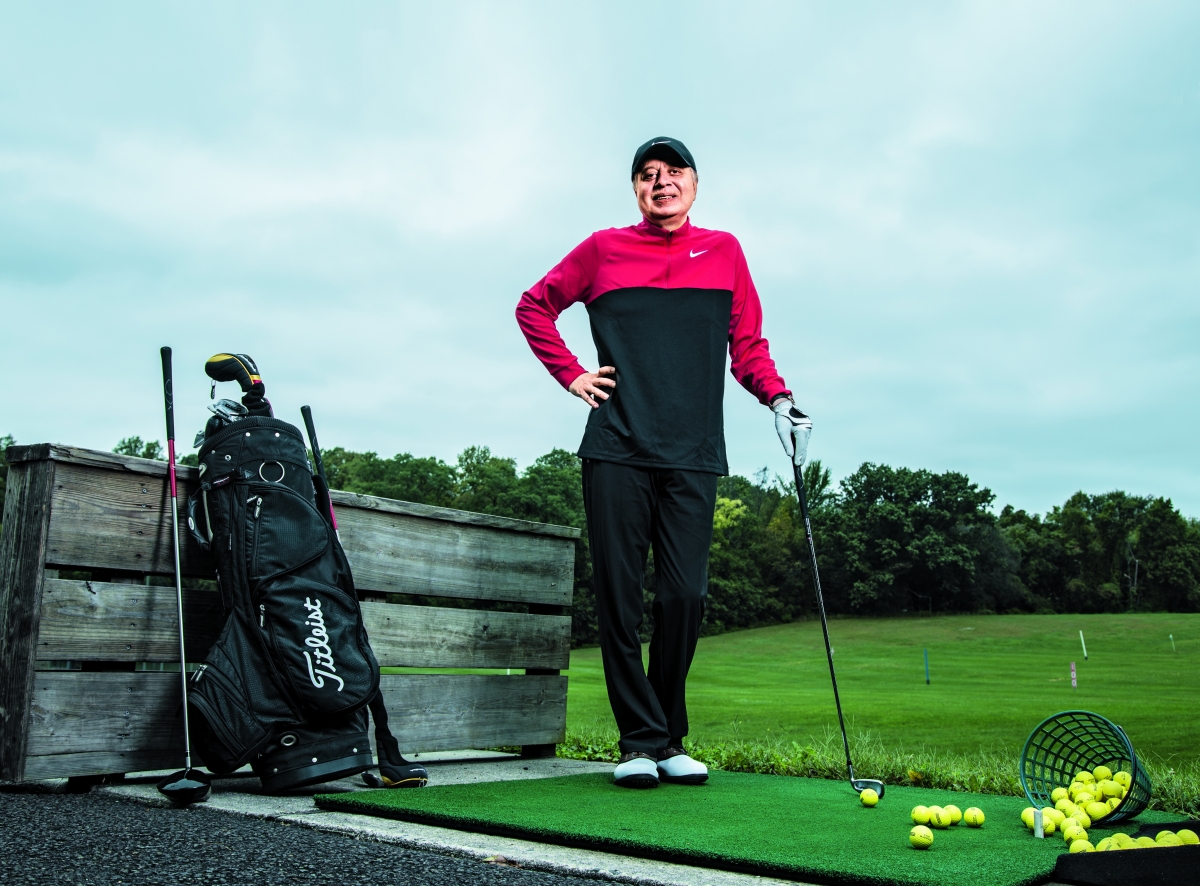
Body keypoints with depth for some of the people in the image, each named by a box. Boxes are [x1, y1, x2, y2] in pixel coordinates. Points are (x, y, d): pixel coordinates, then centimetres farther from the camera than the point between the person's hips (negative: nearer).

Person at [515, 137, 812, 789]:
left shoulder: (724, 251, 16)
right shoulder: (603, 250, 12)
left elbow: (747, 342, 17)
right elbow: (535, 306, 20)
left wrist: (777, 398, 1)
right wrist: (570, 374, 9)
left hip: (692, 456, 1)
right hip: (616, 448, -1)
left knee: (684, 597, -2)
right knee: (619, 595, -2)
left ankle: (670, 740, 13)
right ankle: (640, 740, 8)